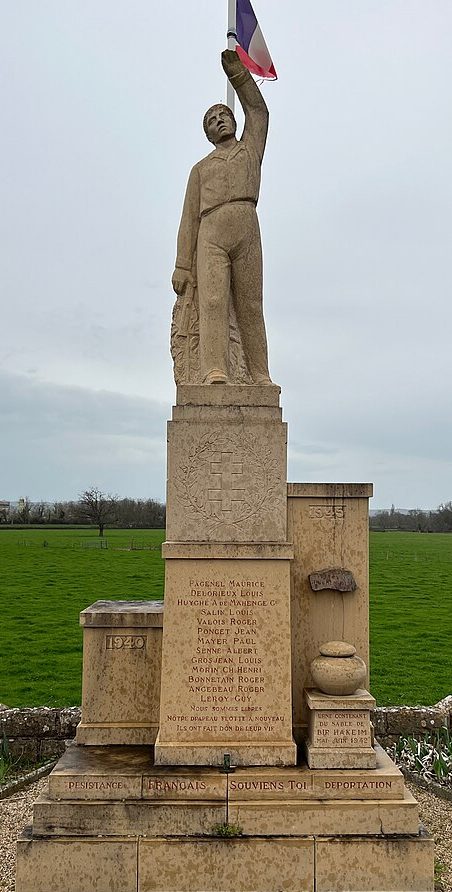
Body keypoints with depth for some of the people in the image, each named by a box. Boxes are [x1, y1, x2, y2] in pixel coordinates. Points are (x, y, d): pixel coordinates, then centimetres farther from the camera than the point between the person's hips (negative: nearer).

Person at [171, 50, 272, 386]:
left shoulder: (251, 147, 32)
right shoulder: (201, 168, 27)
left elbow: (258, 110, 19)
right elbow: (189, 219, 17)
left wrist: (237, 71, 11)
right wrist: (183, 266, 6)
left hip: (247, 230, 0)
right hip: (211, 234, 0)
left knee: (250, 307, -5)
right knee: (213, 301, -17)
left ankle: (260, 375, -6)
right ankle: (215, 372, -28)